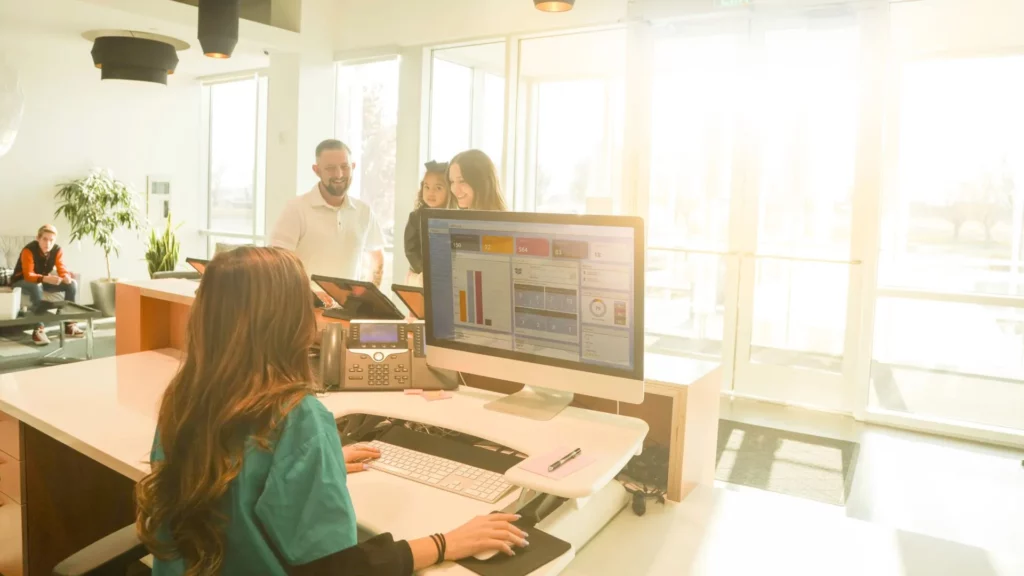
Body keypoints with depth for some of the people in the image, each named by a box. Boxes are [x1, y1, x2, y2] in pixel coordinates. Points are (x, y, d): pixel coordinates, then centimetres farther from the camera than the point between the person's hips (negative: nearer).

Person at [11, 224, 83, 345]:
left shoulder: (57, 250, -13)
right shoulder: (28, 250, -28)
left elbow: (62, 269, -15)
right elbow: (29, 275, -34)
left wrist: (66, 276, -40)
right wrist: (46, 278, -53)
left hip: (44, 280, 5)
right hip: (22, 281, -5)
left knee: (72, 284, -16)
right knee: (37, 286, -40)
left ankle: (69, 324, -10)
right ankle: (39, 329, -36)